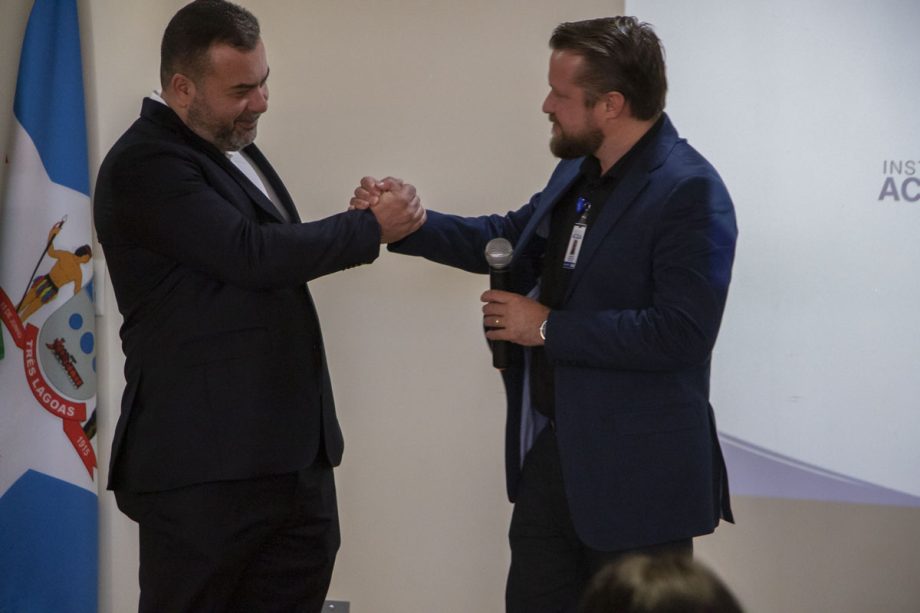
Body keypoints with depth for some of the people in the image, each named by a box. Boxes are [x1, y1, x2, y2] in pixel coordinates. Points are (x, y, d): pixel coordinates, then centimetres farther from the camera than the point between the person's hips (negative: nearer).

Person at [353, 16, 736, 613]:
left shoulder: (689, 191, -18)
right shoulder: (577, 172, 8)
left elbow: (682, 332, -26)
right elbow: (510, 238, 23)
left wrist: (549, 328, -19)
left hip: (634, 479, -8)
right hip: (547, 452, 8)